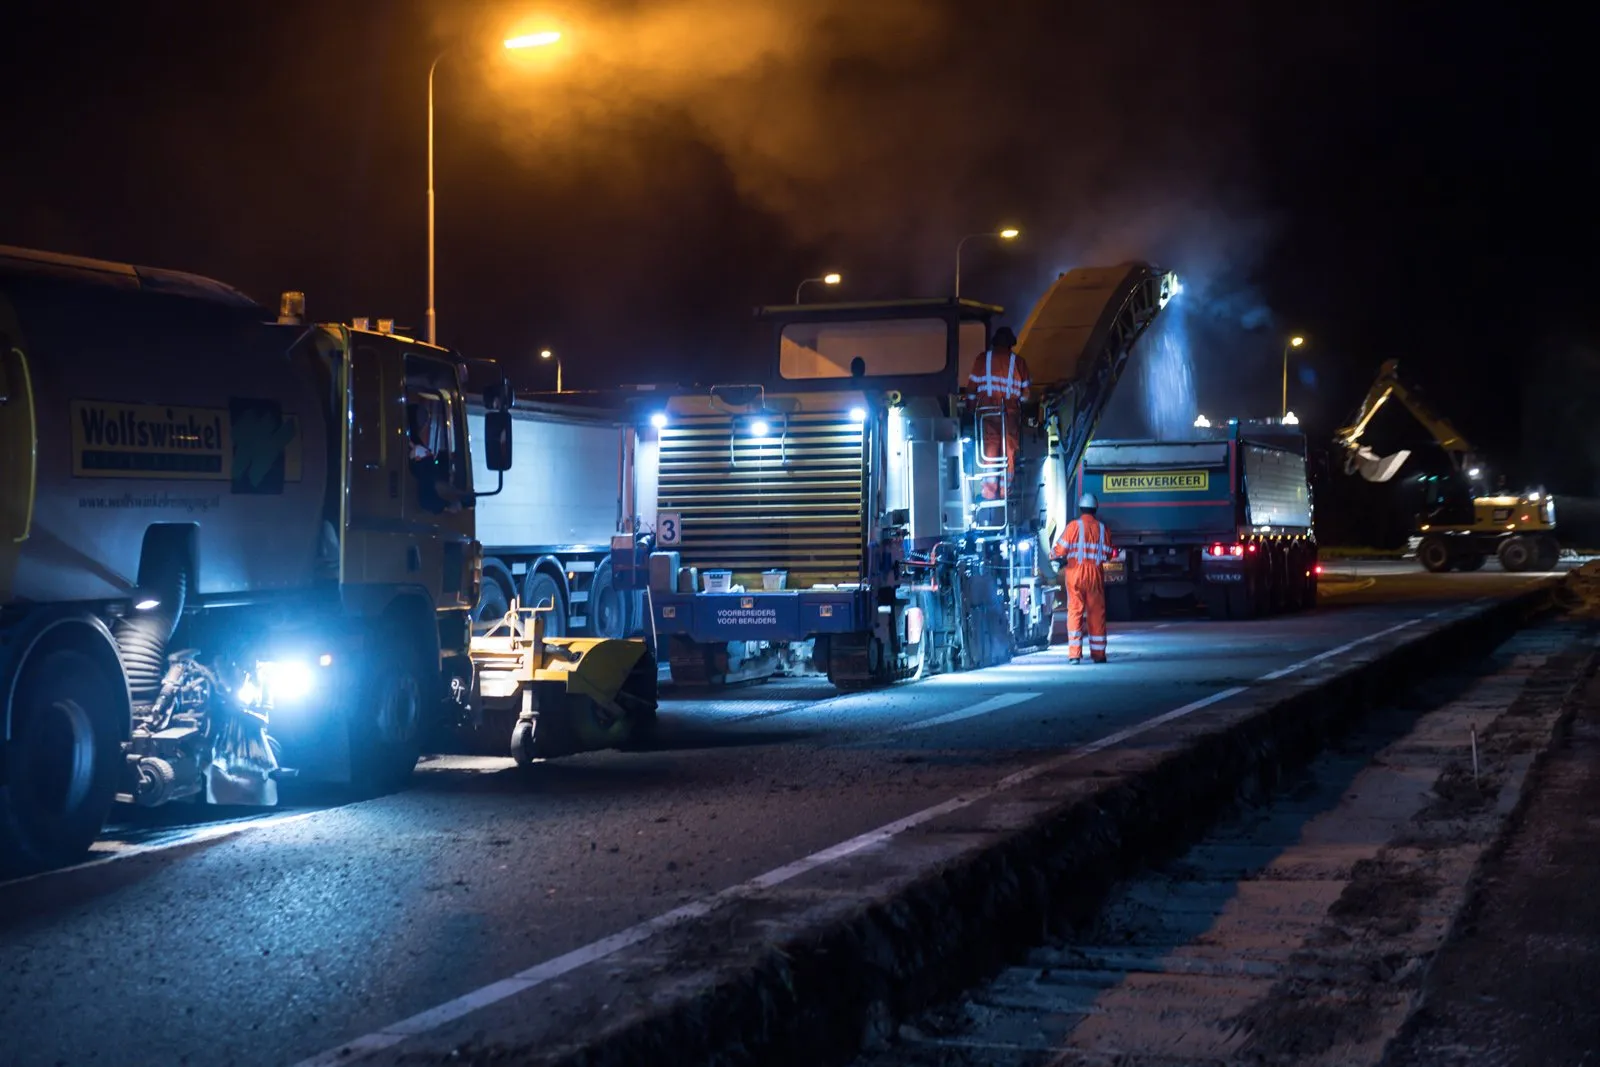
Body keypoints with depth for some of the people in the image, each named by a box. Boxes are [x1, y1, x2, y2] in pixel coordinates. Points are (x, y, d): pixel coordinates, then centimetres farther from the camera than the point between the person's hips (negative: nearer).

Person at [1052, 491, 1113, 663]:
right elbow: (1107, 555, 4)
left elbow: (1059, 550, -9)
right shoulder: (1102, 528, 1)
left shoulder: (1073, 526, -6)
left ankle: (1074, 654, -9)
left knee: (1075, 611, 0)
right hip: (1095, 575, 2)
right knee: (1096, 613, 10)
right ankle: (1098, 654, 16)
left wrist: (1057, 557, 13)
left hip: (1075, 573, -2)